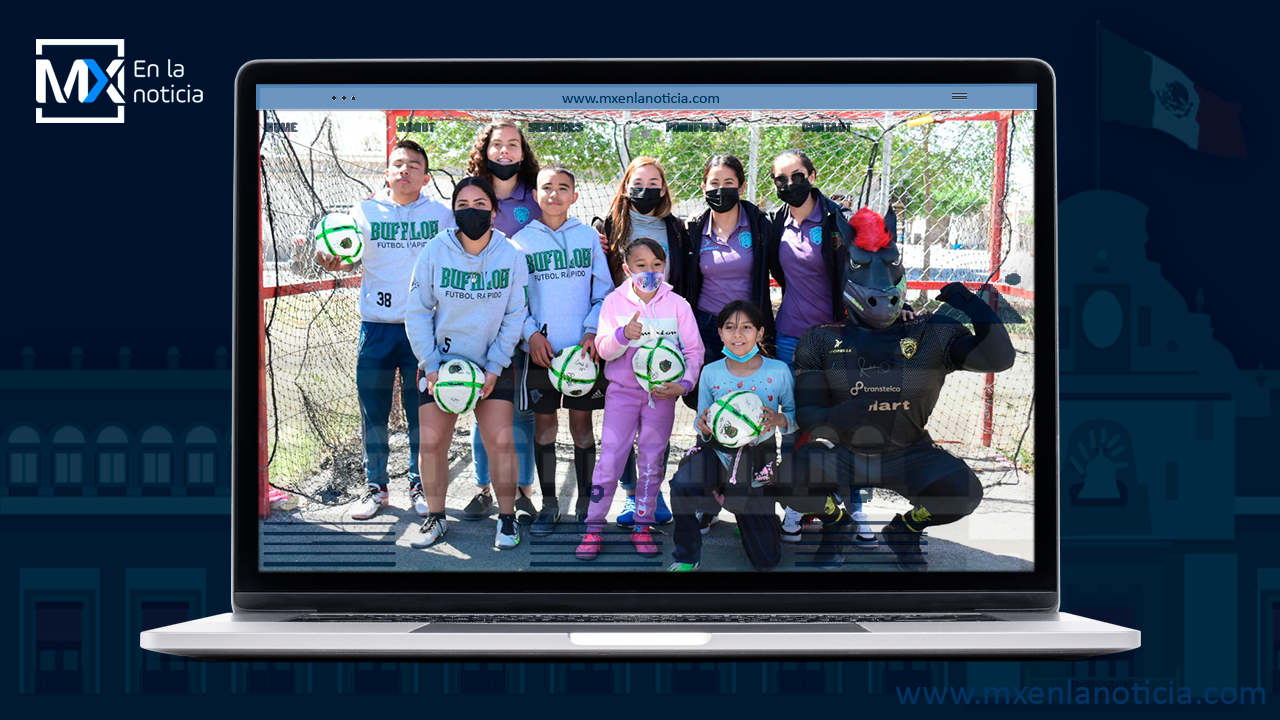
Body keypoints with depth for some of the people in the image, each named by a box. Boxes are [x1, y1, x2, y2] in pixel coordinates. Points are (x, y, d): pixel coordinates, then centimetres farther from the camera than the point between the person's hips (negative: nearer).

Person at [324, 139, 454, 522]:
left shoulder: (441, 214, 3)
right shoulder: (365, 211, 5)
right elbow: (348, 258, 5)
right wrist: (333, 262, -18)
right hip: (377, 327, 1)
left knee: (422, 413, 4)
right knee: (373, 411, 5)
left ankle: (420, 485, 20)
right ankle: (376, 487, 19)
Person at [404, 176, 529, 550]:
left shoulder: (511, 255, -8)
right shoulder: (435, 252, -8)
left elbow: (514, 316, -5)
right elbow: (417, 313, -4)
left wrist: (495, 367, -10)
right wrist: (430, 366, -10)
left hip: (493, 365, -1)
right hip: (440, 363, 1)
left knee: (500, 441, -7)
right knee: (432, 442, -1)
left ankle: (507, 519, 10)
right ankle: (435, 517, 17)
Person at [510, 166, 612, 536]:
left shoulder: (589, 237, 6)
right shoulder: (521, 241, 5)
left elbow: (604, 292, 6)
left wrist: (593, 331, -7)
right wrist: (531, 332, -8)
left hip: (583, 348, 0)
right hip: (541, 349, 0)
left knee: (582, 424, 5)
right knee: (544, 425, 4)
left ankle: (587, 503, 15)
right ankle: (548, 503, 15)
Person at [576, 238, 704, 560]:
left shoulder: (677, 304, 0)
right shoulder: (614, 302, -1)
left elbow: (694, 350, 1)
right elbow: (604, 349, -6)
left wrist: (684, 383, -14)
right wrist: (623, 335, -27)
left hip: (662, 393, 1)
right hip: (622, 390, -1)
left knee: (651, 460, 6)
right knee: (610, 457, -5)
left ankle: (642, 527, 17)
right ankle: (593, 527, 3)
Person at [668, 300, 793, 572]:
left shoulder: (778, 371, -8)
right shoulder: (710, 372, -4)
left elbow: (794, 415, -1)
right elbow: (703, 424, 3)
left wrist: (780, 420, -25)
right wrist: (703, 427, -21)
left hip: (756, 459, 0)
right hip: (716, 451, 0)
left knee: (766, 559, 2)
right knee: (682, 484, -38)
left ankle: (745, 516, 40)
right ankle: (686, 558, -9)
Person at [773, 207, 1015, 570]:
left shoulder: (932, 334, -3)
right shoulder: (823, 341, -3)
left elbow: (998, 357, -11)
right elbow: (806, 414, -9)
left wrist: (974, 306, -25)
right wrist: (834, 418, -33)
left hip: (906, 454, 1)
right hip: (841, 452, 0)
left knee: (963, 492, -27)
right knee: (793, 478, -31)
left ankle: (905, 529, 11)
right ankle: (837, 523, 8)